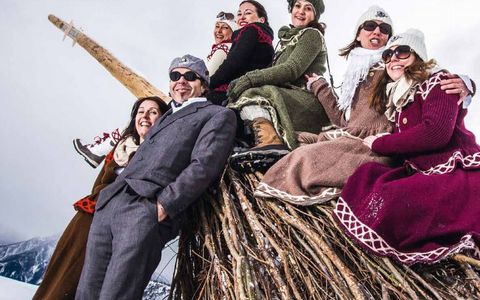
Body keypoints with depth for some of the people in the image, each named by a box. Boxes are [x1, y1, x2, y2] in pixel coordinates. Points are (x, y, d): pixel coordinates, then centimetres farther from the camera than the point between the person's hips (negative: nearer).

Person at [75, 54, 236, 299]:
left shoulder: (218, 114, 10)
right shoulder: (165, 117, 32)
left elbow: (204, 165, -6)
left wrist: (164, 205, -15)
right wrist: (109, 195, 14)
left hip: (148, 210, -7)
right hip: (110, 202, 7)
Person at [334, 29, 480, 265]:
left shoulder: (437, 82, -4)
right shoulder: (398, 97, 18)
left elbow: (436, 132, -20)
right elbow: (405, 143, 12)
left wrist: (380, 144, -10)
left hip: (460, 173, -8)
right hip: (424, 175, 8)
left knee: (390, 202, -29)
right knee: (366, 174, -13)